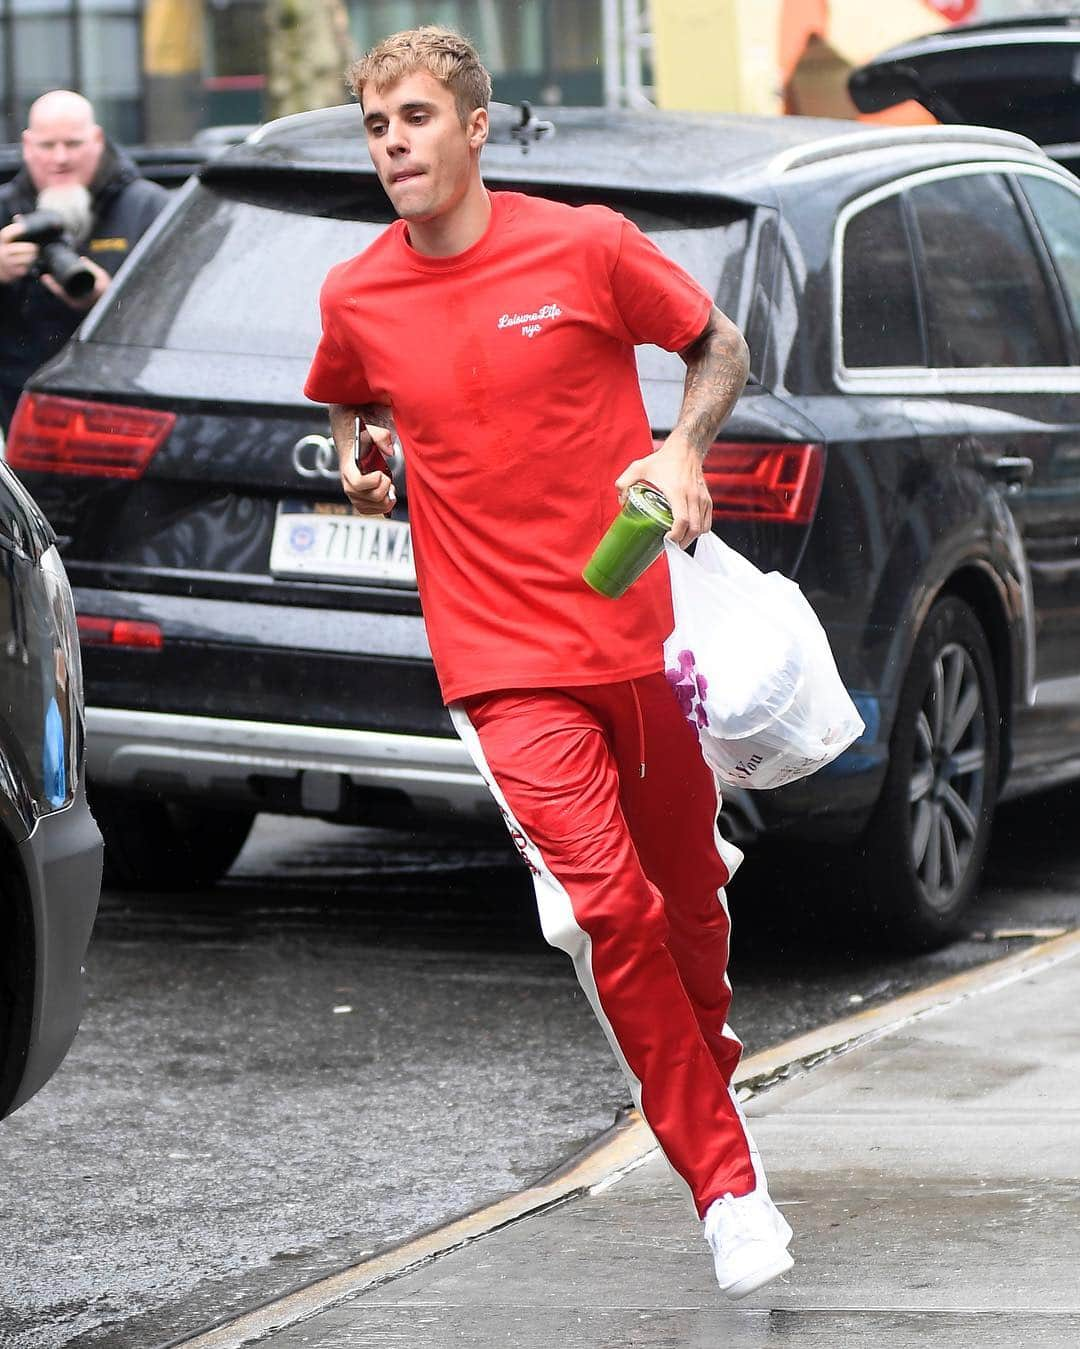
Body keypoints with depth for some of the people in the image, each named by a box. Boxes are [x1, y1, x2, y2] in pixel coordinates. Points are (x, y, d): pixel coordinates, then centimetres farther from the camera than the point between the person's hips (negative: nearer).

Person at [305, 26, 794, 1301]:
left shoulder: (586, 246, -5)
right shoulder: (356, 298, 1)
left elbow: (718, 345, 8)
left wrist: (682, 450, -9)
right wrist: (358, 456, 4)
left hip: (638, 627, 0)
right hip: (501, 655, 0)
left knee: (686, 892, 13)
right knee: (607, 904, -15)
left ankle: (708, 1069, 45)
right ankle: (725, 1182, -7)